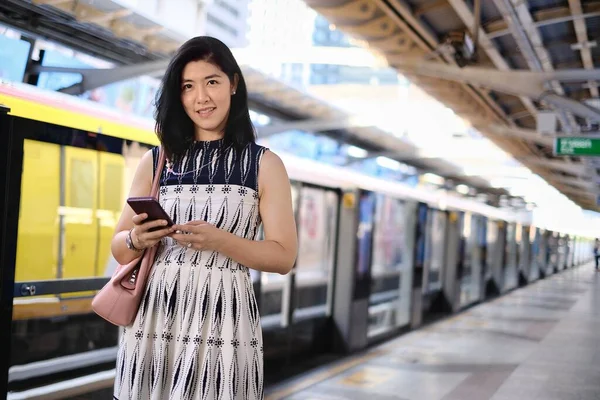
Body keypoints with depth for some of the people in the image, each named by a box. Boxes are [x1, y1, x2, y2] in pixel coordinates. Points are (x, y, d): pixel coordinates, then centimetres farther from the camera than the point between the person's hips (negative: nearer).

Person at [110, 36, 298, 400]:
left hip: (225, 323, -2)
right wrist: (137, 239, -10)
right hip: (154, 319, 2)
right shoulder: (157, 162, 9)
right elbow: (119, 250, 12)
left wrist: (218, 240, -16)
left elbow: (285, 257, -2)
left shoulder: (265, 164, 3)